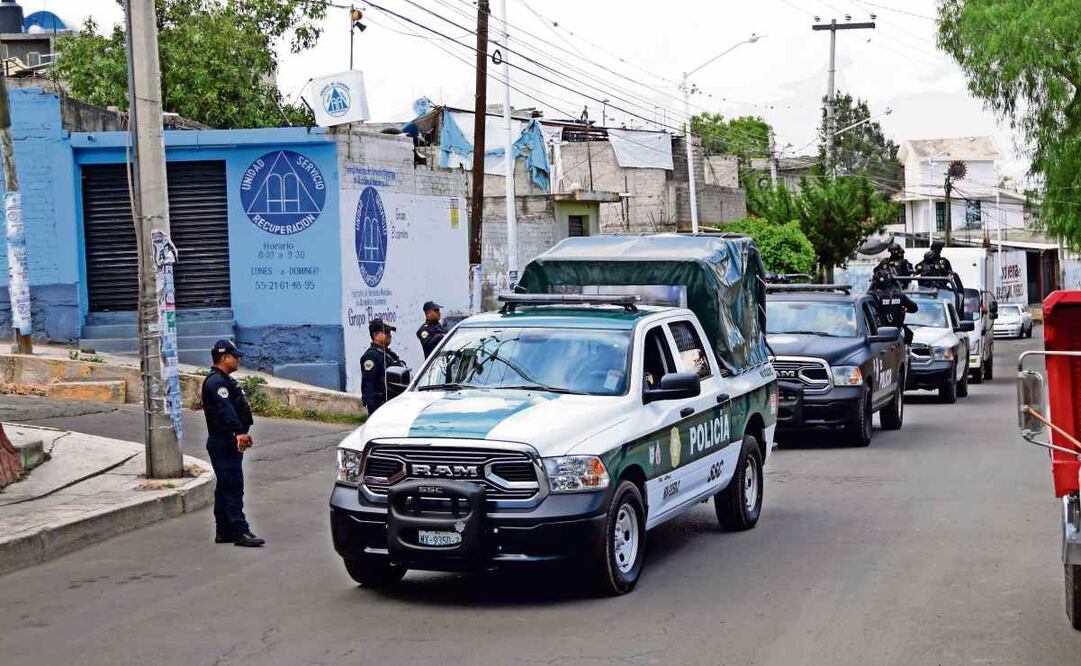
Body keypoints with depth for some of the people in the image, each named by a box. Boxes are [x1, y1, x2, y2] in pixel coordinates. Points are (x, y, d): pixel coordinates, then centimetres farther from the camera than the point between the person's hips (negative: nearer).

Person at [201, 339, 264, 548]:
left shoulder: (224, 381, 20)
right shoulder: (216, 381, -15)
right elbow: (226, 409, -31)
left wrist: (244, 433, 37)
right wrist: (239, 432, -43)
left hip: (229, 442, 11)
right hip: (223, 443, -11)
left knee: (225, 487, 12)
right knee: (233, 487, -12)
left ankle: (224, 532, 16)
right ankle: (240, 531, -13)